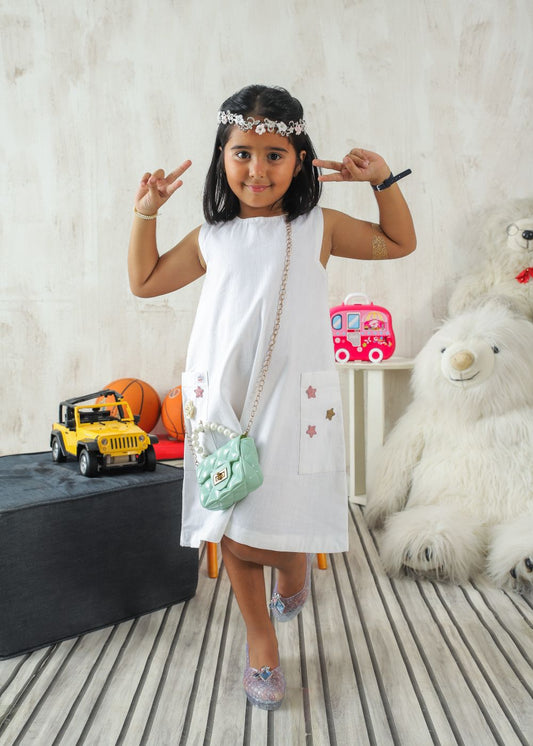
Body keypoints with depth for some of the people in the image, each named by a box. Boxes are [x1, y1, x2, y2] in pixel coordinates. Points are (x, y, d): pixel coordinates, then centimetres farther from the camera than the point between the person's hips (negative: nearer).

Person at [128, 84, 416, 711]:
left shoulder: (318, 228, 4)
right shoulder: (212, 237, 9)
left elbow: (400, 242, 17)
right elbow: (144, 281, 20)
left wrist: (382, 179, 7)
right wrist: (145, 212, 13)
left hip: (293, 404, -3)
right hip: (221, 405, 3)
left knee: (250, 540, -7)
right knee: (229, 534, 10)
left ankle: (294, 565, 33)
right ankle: (261, 642, 35)